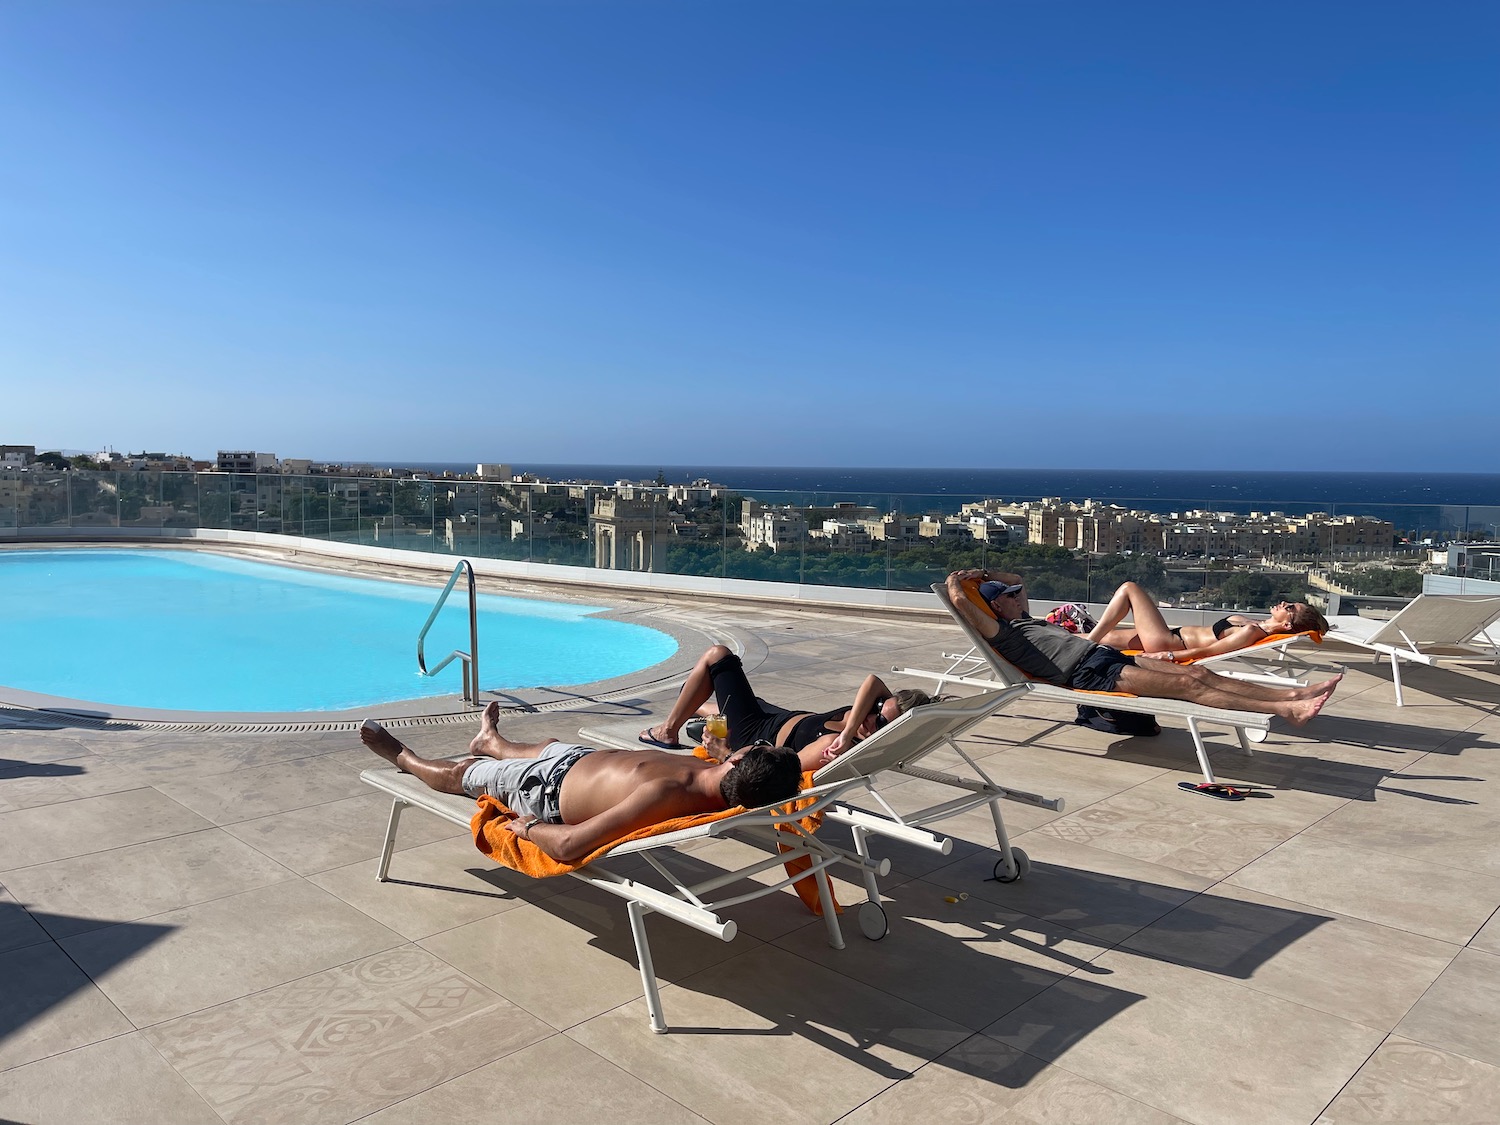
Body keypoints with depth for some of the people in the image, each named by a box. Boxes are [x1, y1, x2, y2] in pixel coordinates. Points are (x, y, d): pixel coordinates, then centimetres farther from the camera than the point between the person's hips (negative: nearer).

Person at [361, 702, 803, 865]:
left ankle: (402, 756, 56)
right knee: (547, 741, 38)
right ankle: (489, 741, 74)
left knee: (457, 774, 22)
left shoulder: (665, 795, -49)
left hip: (549, 790, -6)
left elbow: (567, 845, -44)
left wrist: (528, 828, -27)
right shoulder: (718, 781, -30)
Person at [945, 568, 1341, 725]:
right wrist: (954, 581, 5)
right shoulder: (1001, 633, -2)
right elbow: (962, 603, -15)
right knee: (1188, 685, -20)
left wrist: (982, 573, 29)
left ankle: (1295, 694, -7)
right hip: (1092, 673, -10)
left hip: (1108, 656, 10)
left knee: (1199, 673, -3)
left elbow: (1017, 580, 41)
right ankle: (1286, 710, -23)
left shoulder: (1023, 621, 25)